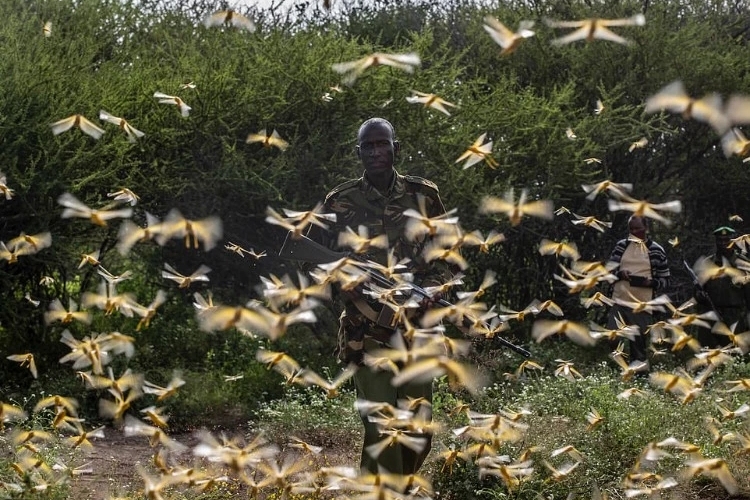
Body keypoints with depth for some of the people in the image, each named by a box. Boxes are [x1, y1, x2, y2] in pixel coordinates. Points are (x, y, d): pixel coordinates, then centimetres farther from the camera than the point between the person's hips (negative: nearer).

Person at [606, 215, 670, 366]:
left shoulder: (657, 250, 1)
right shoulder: (621, 245, 8)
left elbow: (665, 280, 5)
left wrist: (652, 283, -16)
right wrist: (619, 273, -9)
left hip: (642, 306, -2)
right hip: (619, 302, 2)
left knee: (639, 343, 2)